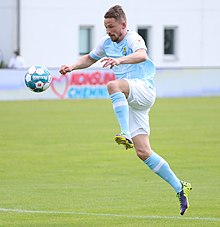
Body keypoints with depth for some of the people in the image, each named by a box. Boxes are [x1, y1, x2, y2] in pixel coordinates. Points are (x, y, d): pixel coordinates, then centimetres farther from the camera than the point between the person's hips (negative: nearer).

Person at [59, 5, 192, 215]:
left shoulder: (133, 39, -10)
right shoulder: (106, 43, 14)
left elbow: (142, 55, -32)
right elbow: (89, 58, 31)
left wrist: (119, 60, -49)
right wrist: (72, 67, 13)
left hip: (143, 89, -8)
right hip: (131, 101, 8)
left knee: (113, 85, -36)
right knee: (143, 152, -2)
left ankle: (126, 134, -44)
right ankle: (180, 188, 6)